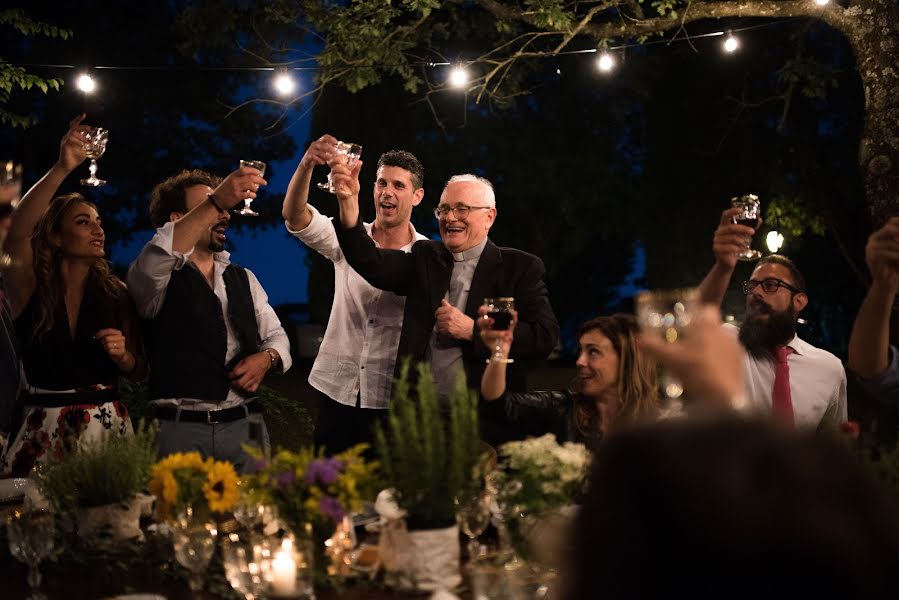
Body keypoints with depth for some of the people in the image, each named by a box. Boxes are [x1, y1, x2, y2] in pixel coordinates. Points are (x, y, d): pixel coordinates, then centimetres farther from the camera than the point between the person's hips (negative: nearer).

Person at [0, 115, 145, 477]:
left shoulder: (115, 295, 6)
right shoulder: (29, 288, -2)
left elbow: (139, 370, 12)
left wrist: (122, 356, -11)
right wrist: (62, 169, -30)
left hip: (107, 425, 2)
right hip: (43, 429, -2)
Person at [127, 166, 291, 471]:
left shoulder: (243, 278, 18)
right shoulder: (163, 277, -1)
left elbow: (276, 336, 21)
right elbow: (155, 258, -25)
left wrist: (266, 358, -5)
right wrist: (215, 201, -32)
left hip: (244, 426, 5)